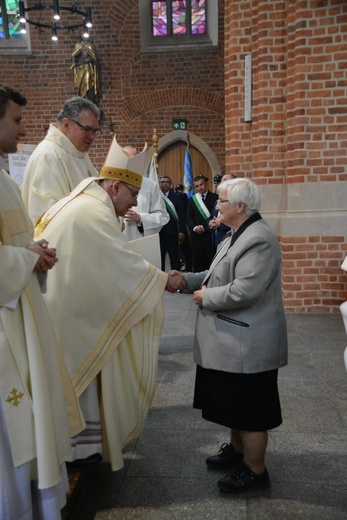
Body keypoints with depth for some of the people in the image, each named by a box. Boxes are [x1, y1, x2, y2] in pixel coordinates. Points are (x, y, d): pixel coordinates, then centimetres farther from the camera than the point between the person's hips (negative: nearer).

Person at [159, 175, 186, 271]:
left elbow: (182, 215, 0)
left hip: (172, 232, -1)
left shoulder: (176, 197, 3)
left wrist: (182, 231, -7)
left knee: (174, 258, 5)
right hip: (158, 232, 1)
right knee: (159, 258, 9)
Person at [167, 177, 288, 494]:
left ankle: (255, 471, 23)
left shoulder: (258, 240, -23)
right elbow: (219, 275, 17)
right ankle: (237, 450, 42)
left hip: (248, 344, -10)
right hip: (234, 340, 10)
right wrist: (187, 280, 5)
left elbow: (243, 290, -29)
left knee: (249, 410, 5)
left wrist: (205, 297, -16)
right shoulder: (238, 236, 12)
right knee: (235, 404, 24)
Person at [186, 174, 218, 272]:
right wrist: (195, 228, -7)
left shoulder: (214, 197, 2)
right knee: (198, 260, 5)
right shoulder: (191, 199, 13)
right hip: (196, 234, 3)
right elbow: (189, 217, 10)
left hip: (210, 234, -3)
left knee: (211, 259, -4)